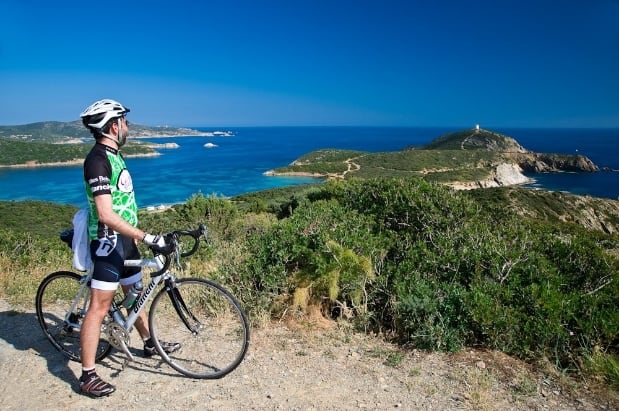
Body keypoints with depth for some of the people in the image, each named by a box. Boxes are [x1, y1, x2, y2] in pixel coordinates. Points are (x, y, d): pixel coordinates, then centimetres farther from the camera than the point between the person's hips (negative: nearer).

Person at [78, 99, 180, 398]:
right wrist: (147, 237, -30)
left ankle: (149, 344, 39)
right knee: (100, 306, -4)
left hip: (125, 238, 10)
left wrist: (134, 236, 24)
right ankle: (88, 376, 6)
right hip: (108, 241, -10)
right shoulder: (97, 160, -20)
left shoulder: (114, 155, 10)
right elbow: (106, 215, -28)